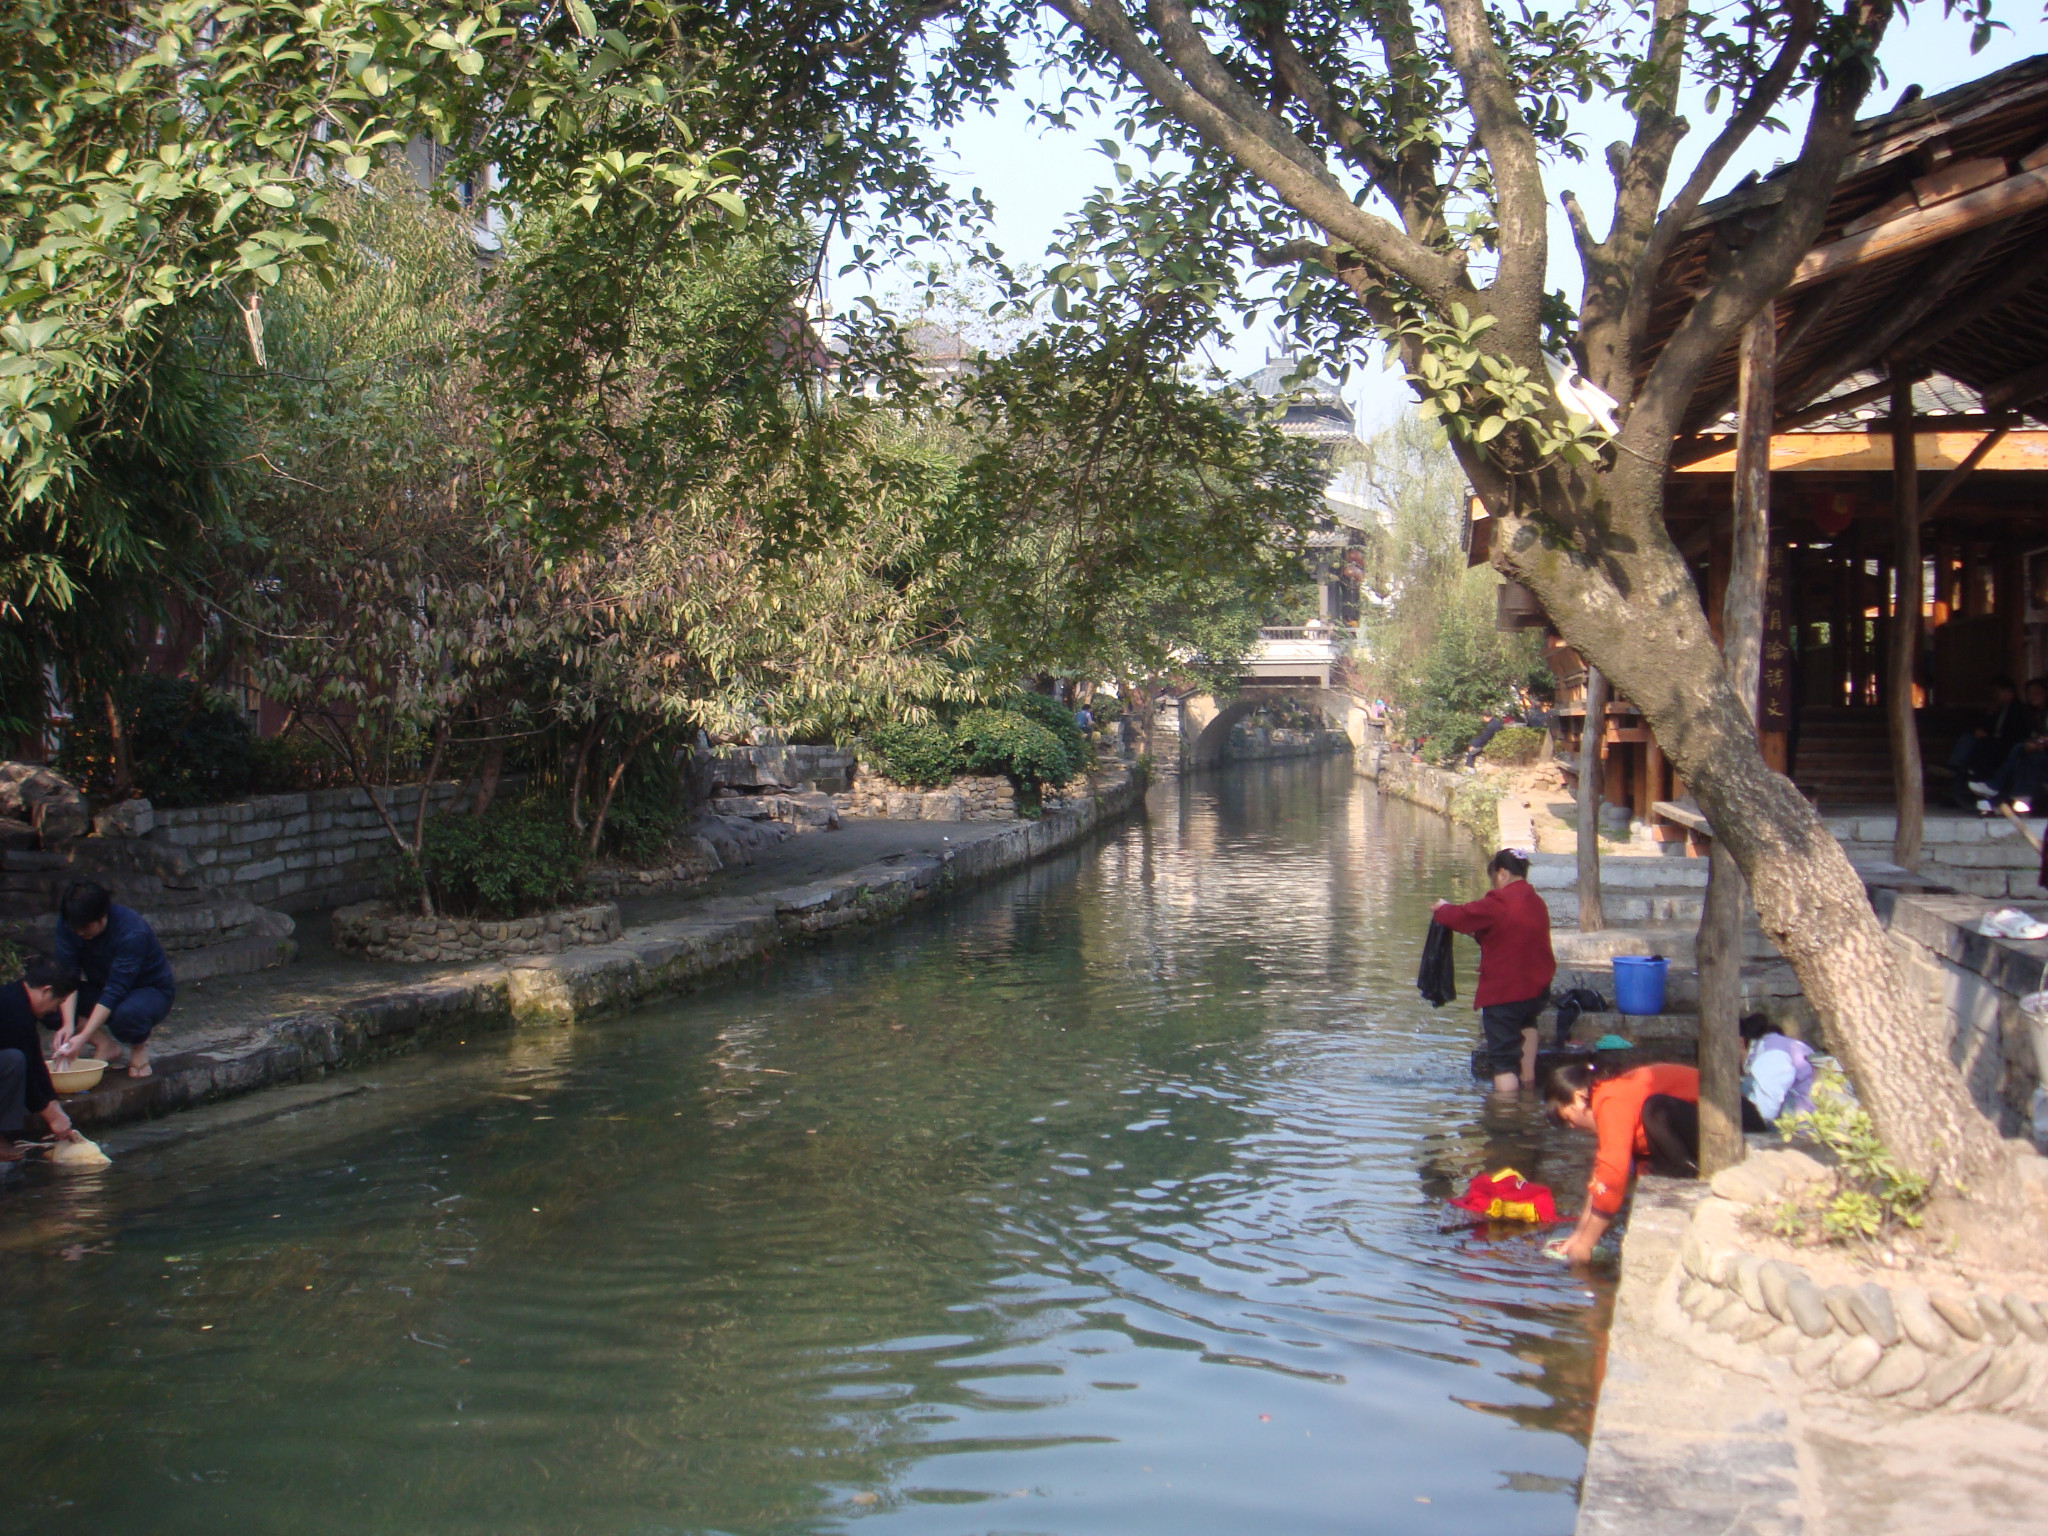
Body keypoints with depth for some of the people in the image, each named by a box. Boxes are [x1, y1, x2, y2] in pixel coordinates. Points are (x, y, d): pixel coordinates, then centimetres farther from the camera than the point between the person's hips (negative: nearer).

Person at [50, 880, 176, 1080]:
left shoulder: (132, 933, -32)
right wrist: (68, 1024, -35)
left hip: (151, 990, -6)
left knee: (128, 1013, -42)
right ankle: (106, 1045, -4)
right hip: (100, 989, 6)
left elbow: (115, 991, -35)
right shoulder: (69, 924, -16)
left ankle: (139, 1046, -5)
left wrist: (83, 1037, -41)